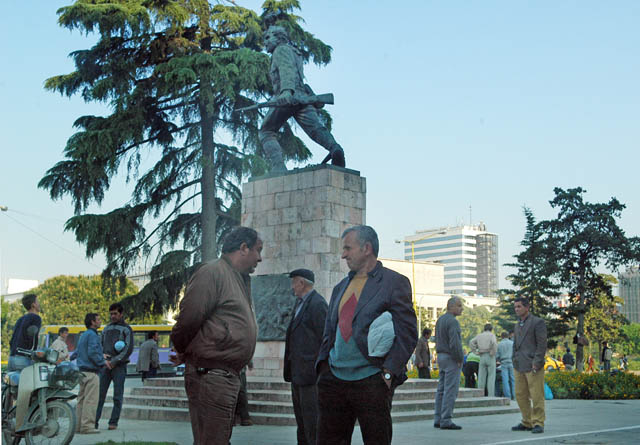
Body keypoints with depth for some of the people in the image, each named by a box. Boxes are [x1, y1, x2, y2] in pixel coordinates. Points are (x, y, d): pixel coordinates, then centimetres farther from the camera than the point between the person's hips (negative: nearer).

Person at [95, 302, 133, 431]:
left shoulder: (126, 329, 3)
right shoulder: (106, 328, 18)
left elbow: (128, 349, -5)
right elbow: (100, 345, 17)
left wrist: (114, 361, -11)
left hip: (119, 366, -4)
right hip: (105, 365, 4)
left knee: (118, 396, -3)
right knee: (100, 394, -3)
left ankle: (113, 422, 1)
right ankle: (94, 421, -4)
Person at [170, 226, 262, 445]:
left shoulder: (239, 279, 19)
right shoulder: (213, 272, -12)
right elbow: (188, 319, -16)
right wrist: (183, 354, 1)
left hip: (229, 377, 10)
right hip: (210, 376, -10)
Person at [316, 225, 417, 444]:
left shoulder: (394, 282, -3)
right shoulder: (341, 288, 18)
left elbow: (408, 333, -8)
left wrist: (388, 372, -15)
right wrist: (323, 367, 9)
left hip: (371, 382, -6)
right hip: (334, 380, 6)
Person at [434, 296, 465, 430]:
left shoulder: (440, 320, 15)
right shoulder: (452, 321, -16)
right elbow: (455, 343, -22)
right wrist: (460, 359, -12)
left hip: (441, 356, 10)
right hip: (451, 358, -10)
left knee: (441, 390, 11)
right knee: (450, 390, -8)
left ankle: (438, 419, 13)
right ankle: (446, 421, -8)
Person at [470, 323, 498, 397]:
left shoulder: (479, 335, 12)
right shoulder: (492, 335, -1)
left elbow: (471, 342, 3)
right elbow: (494, 343, -21)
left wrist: (476, 352, 4)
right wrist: (493, 353, -11)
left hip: (482, 357, 4)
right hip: (490, 357, -4)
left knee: (481, 377, 5)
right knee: (491, 377, -1)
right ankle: (491, 396, -6)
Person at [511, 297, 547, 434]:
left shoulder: (537, 322, -5)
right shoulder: (518, 325, 19)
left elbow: (542, 344, -10)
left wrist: (536, 363, -16)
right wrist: (515, 361, 15)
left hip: (533, 366, -8)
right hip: (519, 367, 8)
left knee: (537, 396, -5)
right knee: (521, 396, 9)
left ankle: (538, 423, 1)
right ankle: (527, 422, 18)